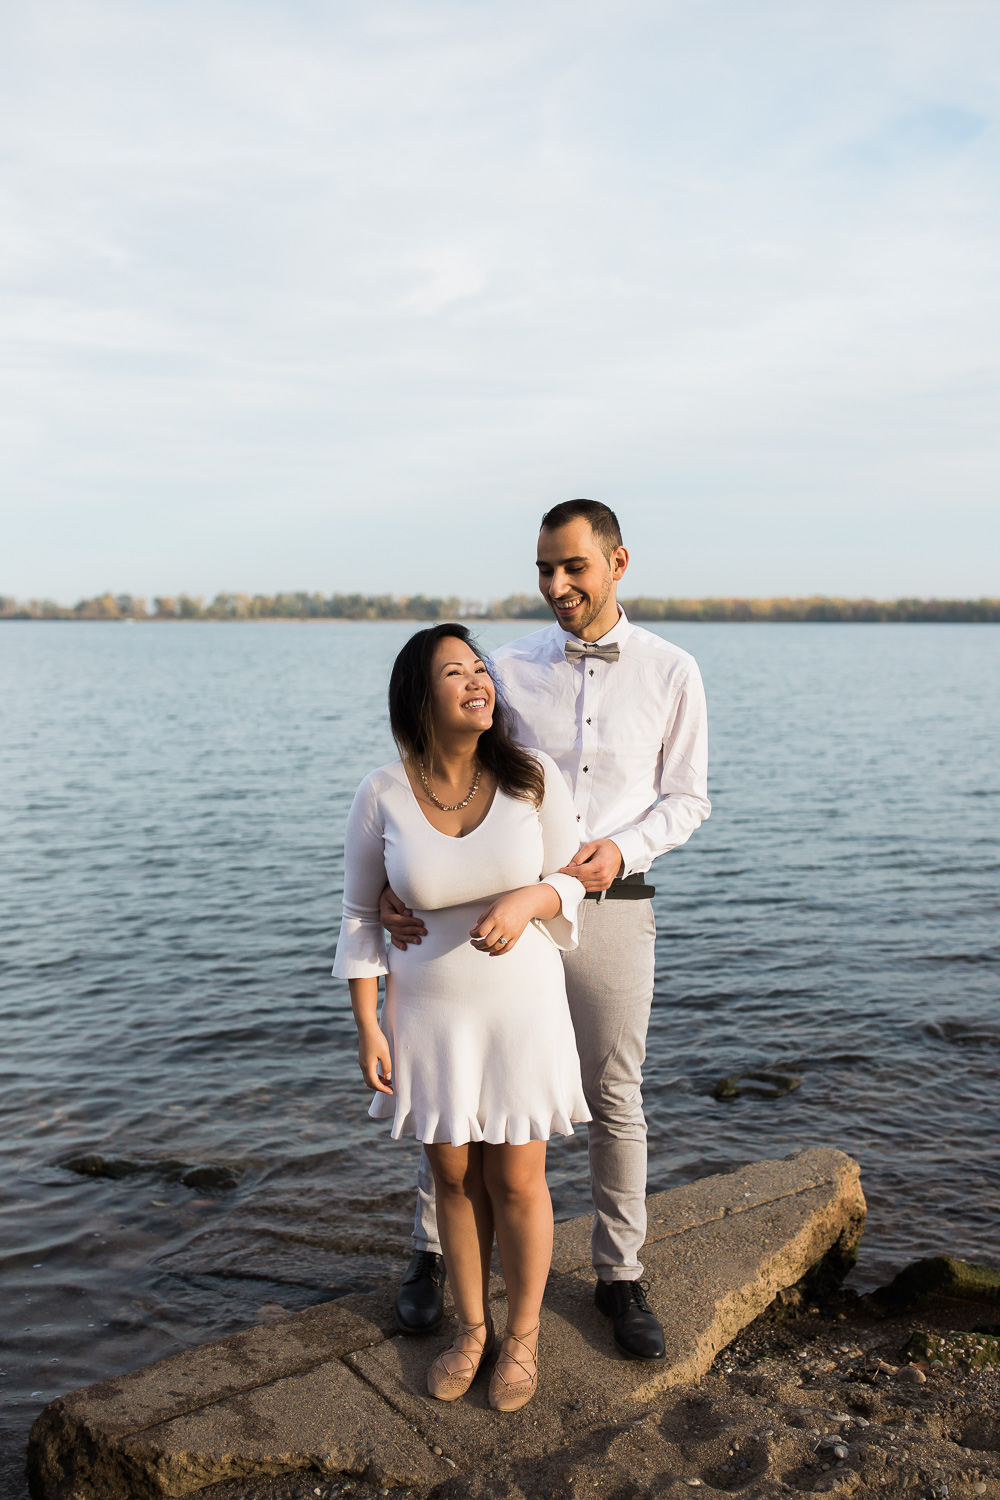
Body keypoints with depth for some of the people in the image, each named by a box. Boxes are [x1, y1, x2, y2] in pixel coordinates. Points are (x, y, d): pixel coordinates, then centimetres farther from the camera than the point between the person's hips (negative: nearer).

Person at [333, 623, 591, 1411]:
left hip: (522, 1004, -1)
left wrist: (526, 902, -26)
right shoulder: (384, 793, -12)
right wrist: (368, 1027, -6)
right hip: (428, 1012, 1)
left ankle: (524, 1335, 33)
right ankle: (472, 1326, 37)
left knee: (517, 1178, 10)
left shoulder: (533, 777, -13)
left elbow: (571, 880, -3)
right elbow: (362, 917, -3)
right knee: (454, 1174, 15)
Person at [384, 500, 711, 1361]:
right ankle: (432, 1256, 29)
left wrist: (622, 850, -14)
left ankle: (621, 1276, 29)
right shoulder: (509, 668, 1)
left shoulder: (671, 673, 1)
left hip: (611, 907, 0)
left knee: (616, 1101, 10)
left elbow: (687, 797, 5)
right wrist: (398, 876, -14)